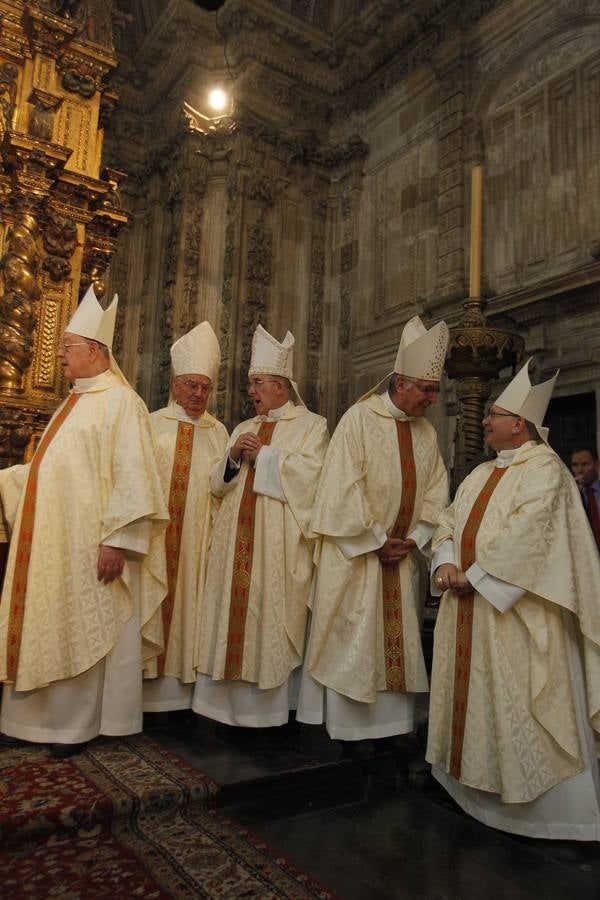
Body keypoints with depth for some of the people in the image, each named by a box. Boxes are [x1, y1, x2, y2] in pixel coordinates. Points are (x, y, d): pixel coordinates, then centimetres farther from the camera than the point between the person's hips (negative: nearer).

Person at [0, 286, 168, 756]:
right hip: (48, 544, 9)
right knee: (43, 630, 14)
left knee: (82, 631, 3)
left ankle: (78, 724, 18)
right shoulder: (74, 403, 17)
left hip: (88, 548, -8)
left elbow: (132, 480, -18)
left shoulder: (121, 402, -10)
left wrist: (116, 540, -23)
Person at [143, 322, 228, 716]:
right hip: (155, 533, -1)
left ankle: (182, 688, 14)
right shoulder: (153, 425, 7)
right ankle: (148, 684, 11)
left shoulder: (218, 432, 12)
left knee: (189, 603, 4)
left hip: (197, 539, 1)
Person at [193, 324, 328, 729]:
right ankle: (228, 699, 17)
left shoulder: (311, 424, 2)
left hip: (277, 540, -6)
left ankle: (268, 705, 10)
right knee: (232, 611, 6)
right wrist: (233, 457, -3)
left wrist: (263, 455, -9)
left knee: (270, 617, -3)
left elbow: (310, 472, -15)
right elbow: (218, 483, 16)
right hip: (236, 538, 6)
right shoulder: (244, 429, 20)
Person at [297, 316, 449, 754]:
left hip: (404, 555, 6)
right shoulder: (360, 419, -11)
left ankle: (395, 721, 25)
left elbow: (435, 492, 8)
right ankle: (354, 724, 16)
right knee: (355, 637, 3)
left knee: (401, 638, 11)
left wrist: (413, 540, -4)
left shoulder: (426, 431, 6)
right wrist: (375, 542, -13)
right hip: (358, 553, -5)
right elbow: (343, 488, -15)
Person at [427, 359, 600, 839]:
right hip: (469, 605, 8)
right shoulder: (482, 474, 15)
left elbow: (527, 532, -21)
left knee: (516, 701, 0)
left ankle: (541, 800, 17)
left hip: (515, 611, -8)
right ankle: (476, 782, 32)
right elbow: (449, 521, 13)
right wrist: (446, 563, -5)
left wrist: (476, 575, -18)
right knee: (471, 691, 15)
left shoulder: (544, 468, -10)